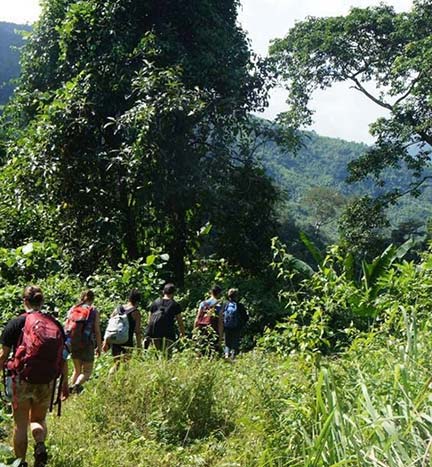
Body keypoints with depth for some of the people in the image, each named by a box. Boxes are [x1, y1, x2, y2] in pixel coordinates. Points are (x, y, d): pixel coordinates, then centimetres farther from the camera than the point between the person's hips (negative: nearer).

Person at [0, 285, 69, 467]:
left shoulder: (16, 323, -4)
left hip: (23, 380, -3)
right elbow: (63, 358, 5)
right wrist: (65, 383, 14)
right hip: (47, 383, 3)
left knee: (20, 425, 14)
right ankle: (40, 444, -5)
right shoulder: (55, 324, 4)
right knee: (38, 419, 22)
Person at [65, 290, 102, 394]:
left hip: (72, 344, 4)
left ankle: (71, 390, 21)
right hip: (87, 345, -4)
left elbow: (66, 328, 4)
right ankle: (77, 385, -21)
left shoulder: (72, 309, 5)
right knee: (87, 371, 6)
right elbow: (97, 331, -7)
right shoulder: (94, 312, -5)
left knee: (77, 370, 22)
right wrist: (99, 347, 3)